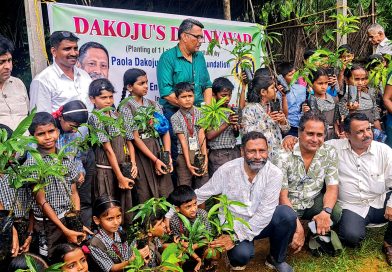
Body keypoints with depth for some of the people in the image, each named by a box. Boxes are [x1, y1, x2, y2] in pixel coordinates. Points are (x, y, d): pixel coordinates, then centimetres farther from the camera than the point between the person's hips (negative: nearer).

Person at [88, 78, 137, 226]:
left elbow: (128, 141, 10)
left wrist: (133, 164, -3)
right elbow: (108, 150, -13)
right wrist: (120, 177, -13)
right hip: (106, 171, -6)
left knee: (126, 207, 12)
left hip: (123, 169, 6)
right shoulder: (96, 119, -11)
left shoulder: (116, 115, 8)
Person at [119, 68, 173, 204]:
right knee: (146, 196, 3)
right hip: (141, 153, -4)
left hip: (159, 150, 4)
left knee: (166, 195, 5)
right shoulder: (126, 108, -5)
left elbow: (165, 131, 4)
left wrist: (168, 155, -8)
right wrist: (155, 160, -14)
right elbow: (135, 138, -11)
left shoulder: (153, 105, 9)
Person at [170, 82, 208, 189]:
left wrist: (205, 157, -12)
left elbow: (201, 136, -3)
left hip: (200, 154, 2)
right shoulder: (175, 118, -2)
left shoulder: (199, 113, 4)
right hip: (184, 156, -2)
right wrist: (188, 163, -13)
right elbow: (183, 140, -9)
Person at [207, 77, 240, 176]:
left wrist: (236, 129, -5)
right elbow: (209, 136, -15)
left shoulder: (231, 110, 9)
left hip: (234, 152, 5)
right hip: (218, 154, -5)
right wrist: (227, 123, -19)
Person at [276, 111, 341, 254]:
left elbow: (332, 187, -6)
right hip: (289, 205, -3)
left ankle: (319, 236, 8)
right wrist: (298, 226, -28)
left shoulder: (330, 153, -7)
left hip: (314, 202, 3)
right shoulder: (284, 155, -19)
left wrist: (326, 211, -28)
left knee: (338, 212, -24)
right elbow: (282, 195, -18)